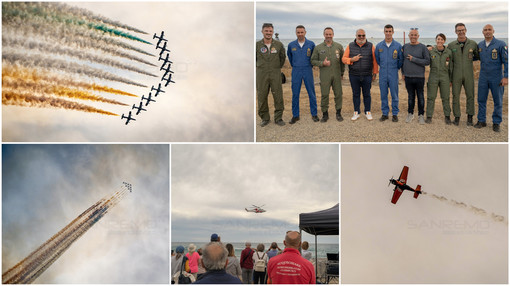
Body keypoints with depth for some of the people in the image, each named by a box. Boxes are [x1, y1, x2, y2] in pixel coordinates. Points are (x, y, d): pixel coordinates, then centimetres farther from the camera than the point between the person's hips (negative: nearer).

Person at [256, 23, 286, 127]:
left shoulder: (279, 45, 1)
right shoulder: (257, 45, -1)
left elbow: (282, 57, 17)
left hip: (275, 74, 0)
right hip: (262, 74, 0)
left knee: (278, 97, -1)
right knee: (261, 97, 2)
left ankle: (278, 118, 11)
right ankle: (265, 118, 16)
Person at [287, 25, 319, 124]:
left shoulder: (311, 44, -2)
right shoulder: (291, 45, 1)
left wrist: (310, 65, 12)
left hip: (308, 71, -1)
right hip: (296, 72, 1)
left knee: (311, 93, 3)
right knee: (295, 94, 3)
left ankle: (314, 114, 13)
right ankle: (295, 115, 11)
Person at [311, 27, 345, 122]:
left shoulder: (339, 46, 7)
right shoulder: (318, 47, 5)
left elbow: (342, 60, 12)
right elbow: (313, 61, 5)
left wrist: (342, 73, 10)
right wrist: (322, 63, -11)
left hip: (337, 75, 1)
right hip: (324, 76, -1)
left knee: (338, 94, 3)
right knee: (324, 95, 0)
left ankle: (338, 113, 16)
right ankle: (325, 114, 12)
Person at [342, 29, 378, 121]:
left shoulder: (370, 46, 3)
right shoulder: (350, 46, 5)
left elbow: (375, 61, 3)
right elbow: (344, 59, 5)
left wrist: (375, 73, 1)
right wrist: (352, 60, -14)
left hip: (367, 76, -1)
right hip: (354, 76, 1)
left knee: (367, 94, 6)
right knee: (356, 94, 7)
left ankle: (368, 112, 17)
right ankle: (356, 112, 17)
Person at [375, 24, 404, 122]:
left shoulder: (398, 46, -2)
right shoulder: (379, 46, 4)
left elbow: (401, 59, 6)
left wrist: (396, 68, 8)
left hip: (393, 75, -2)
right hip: (382, 74, 2)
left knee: (394, 95, 1)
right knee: (383, 95, 6)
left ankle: (395, 114, 11)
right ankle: (385, 113, 16)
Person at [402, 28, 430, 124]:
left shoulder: (423, 47, -4)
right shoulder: (405, 47, 8)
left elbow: (427, 61, -10)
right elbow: (402, 60, 16)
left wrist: (413, 59, -15)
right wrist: (403, 73, 10)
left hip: (419, 77, -3)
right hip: (408, 77, 3)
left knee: (420, 96, 5)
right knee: (410, 96, 12)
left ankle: (421, 115, 14)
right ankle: (410, 114, 24)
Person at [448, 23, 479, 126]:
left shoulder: (473, 44, 4)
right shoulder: (451, 45, 4)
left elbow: (478, 56, 15)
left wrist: (469, 59, -1)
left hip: (469, 75, 0)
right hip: (456, 75, 0)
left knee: (470, 95, 3)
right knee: (455, 96, 2)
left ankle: (470, 117, 13)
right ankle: (457, 117, 13)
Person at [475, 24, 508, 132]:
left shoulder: (500, 44, -8)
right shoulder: (480, 45, 6)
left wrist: (506, 77, -14)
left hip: (496, 77, -4)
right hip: (483, 77, 4)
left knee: (498, 101, 3)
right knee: (481, 100, 6)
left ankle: (496, 123, 12)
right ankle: (481, 121, 17)